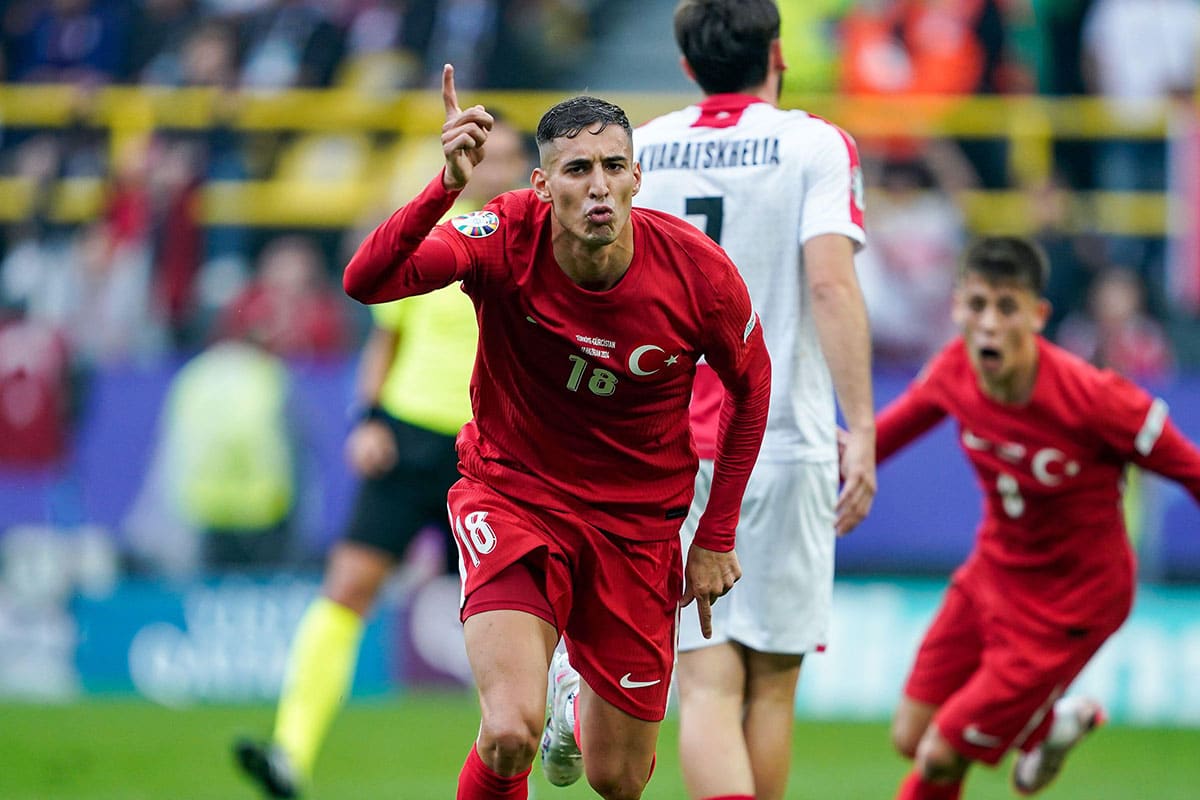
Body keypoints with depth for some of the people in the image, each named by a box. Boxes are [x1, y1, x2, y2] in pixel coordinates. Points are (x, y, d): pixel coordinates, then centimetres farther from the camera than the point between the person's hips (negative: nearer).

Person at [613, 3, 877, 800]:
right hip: (784, 448, -2)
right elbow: (831, 284, -15)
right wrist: (861, 431, -16)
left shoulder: (635, 150, 8)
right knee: (771, 687, 8)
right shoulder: (816, 145, -2)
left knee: (708, 685, -5)